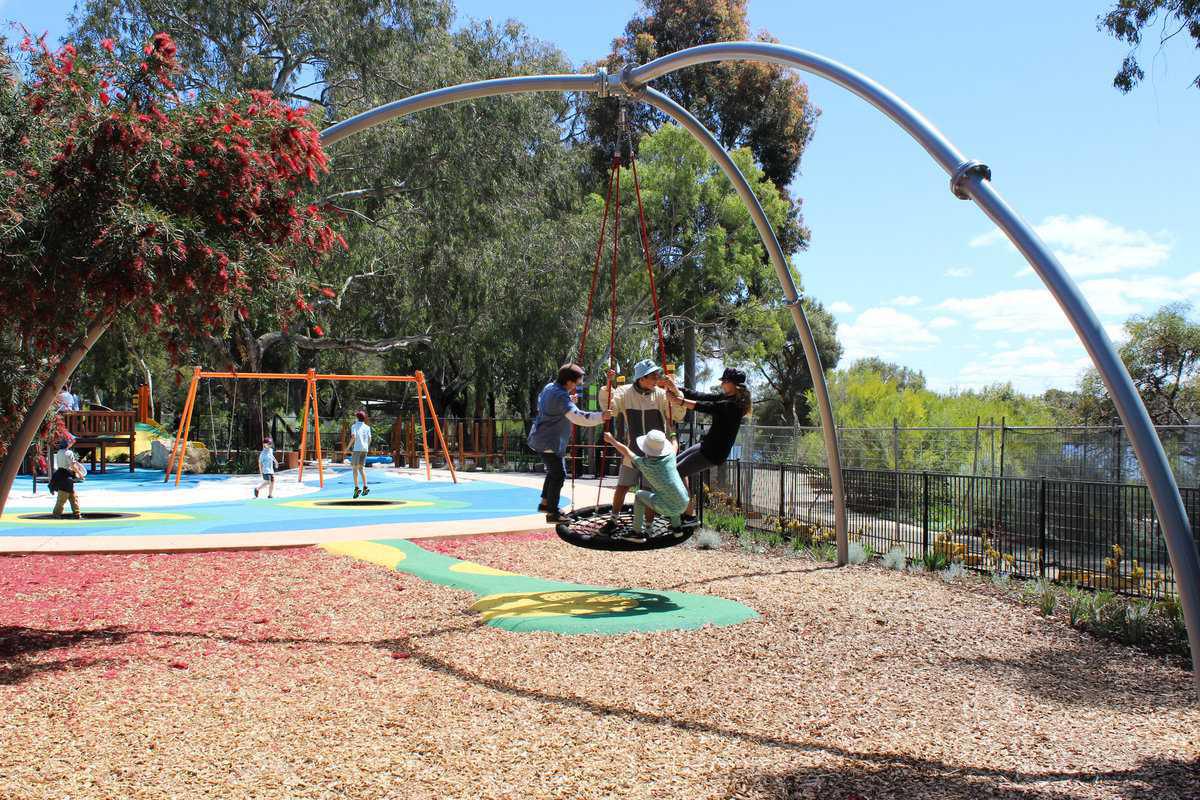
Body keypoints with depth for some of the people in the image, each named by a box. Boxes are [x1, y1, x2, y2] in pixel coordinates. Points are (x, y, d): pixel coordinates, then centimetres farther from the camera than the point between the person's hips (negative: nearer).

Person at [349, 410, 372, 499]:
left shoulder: (354, 426, -2)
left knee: (355, 468, -4)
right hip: (365, 449, 5)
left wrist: (349, 446, -4)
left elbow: (353, 437, -14)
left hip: (357, 448, -5)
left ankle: (356, 488, -16)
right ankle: (365, 487, -1)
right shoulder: (367, 427, 11)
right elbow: (369, 439, 7)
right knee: (361, 468, 12)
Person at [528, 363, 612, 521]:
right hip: (550, 443, -10)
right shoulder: (561, 396, -23)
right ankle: (552, 513, -2)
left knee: (554, 471, 23)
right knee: (558, 475, -6)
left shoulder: (549, 387, 7)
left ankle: (545, 503, 34)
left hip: (540, 439, 10)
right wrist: (601, 416, -36)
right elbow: (578, 417, -35)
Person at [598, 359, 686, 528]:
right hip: (632, 451, 1)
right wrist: (607, 387, -25)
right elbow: (609, 408, -14)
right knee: (622, 486, 10)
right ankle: (613, 518, 31)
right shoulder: (625, 392, -6)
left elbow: (678, 416, -9)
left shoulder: (661, 394, -7)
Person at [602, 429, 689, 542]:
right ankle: (676, 526, 37)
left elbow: (626, 451, 7)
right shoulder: (670, 457, -4)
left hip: (667, 509, -4)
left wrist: (611, 440, 22)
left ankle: (638, 533, 16)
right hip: (683, 505, 4)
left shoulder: (643, 463, -10)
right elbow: (674, 445, 22)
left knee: (639, 495, 16)